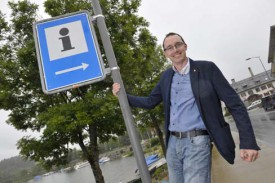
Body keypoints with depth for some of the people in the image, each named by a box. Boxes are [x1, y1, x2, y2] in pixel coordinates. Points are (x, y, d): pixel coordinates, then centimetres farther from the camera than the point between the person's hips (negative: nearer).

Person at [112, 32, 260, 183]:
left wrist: (248, 142, -13)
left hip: (197, 143, -5)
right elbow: (150, 102, 16)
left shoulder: (207, 68, -5)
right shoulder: (166, 76, 10)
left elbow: (234, 103, -6)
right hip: (172, 144, 5)